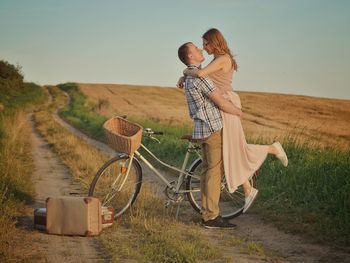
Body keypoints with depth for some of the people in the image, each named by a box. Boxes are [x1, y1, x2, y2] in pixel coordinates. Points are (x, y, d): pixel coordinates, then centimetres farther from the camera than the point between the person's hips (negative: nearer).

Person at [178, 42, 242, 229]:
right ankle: (212, 217, -4)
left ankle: (206, 213, 16)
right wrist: (238, 112, 0)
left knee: (208, 171, 12)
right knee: (215, 171, -6)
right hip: (213, 128, -10)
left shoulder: (189, 77, 15)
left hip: (202, 128, 10)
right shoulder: (200, 77, -18)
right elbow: (221, 103, -17)